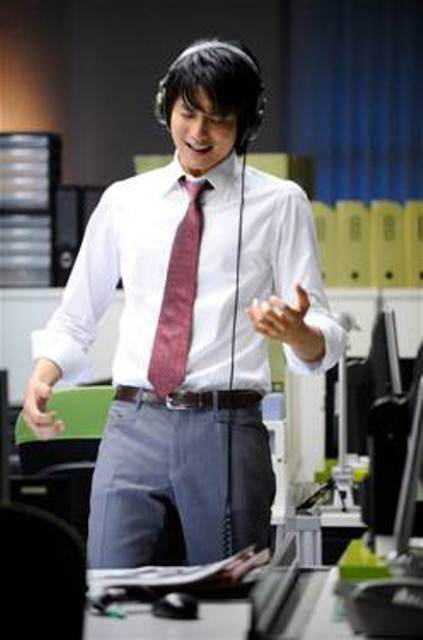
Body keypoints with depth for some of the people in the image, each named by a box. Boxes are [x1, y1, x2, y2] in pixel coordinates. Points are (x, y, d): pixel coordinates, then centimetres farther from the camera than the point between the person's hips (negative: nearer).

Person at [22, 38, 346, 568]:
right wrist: (41, 377, -2)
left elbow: (324, 340, 0)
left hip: (227, 431, -2)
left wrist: (296, 331, -24)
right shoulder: (123, 201, 14)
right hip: (133, 428, 2)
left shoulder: (278, 203, 6)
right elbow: (75, 318, 17)